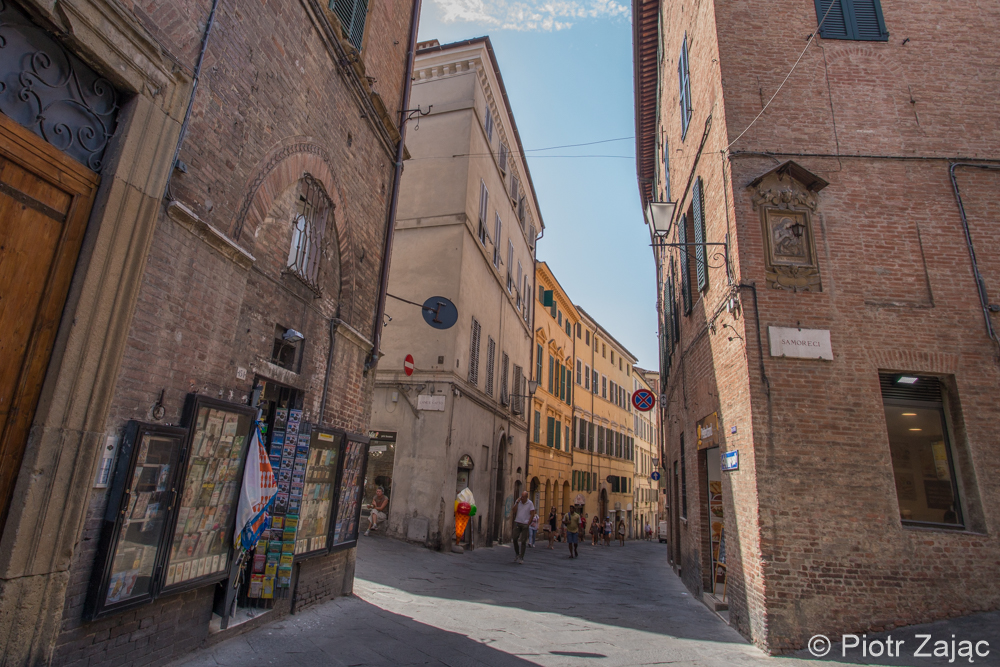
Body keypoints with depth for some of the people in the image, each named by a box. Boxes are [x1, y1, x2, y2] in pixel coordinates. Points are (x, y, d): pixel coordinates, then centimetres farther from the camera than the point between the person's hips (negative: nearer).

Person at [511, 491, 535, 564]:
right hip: (517, 523, 3)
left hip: (525, 524, -3)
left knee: (523, 541, -2)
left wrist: (528, 524, -10)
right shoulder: (518, 502, 3)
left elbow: (532, 515, -5)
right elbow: (514, 512, -4)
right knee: (514, 539, -3)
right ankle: (517, 554, 18)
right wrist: (517, 502, -12)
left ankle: (521, 558, 6)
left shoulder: (530, 503, -5)